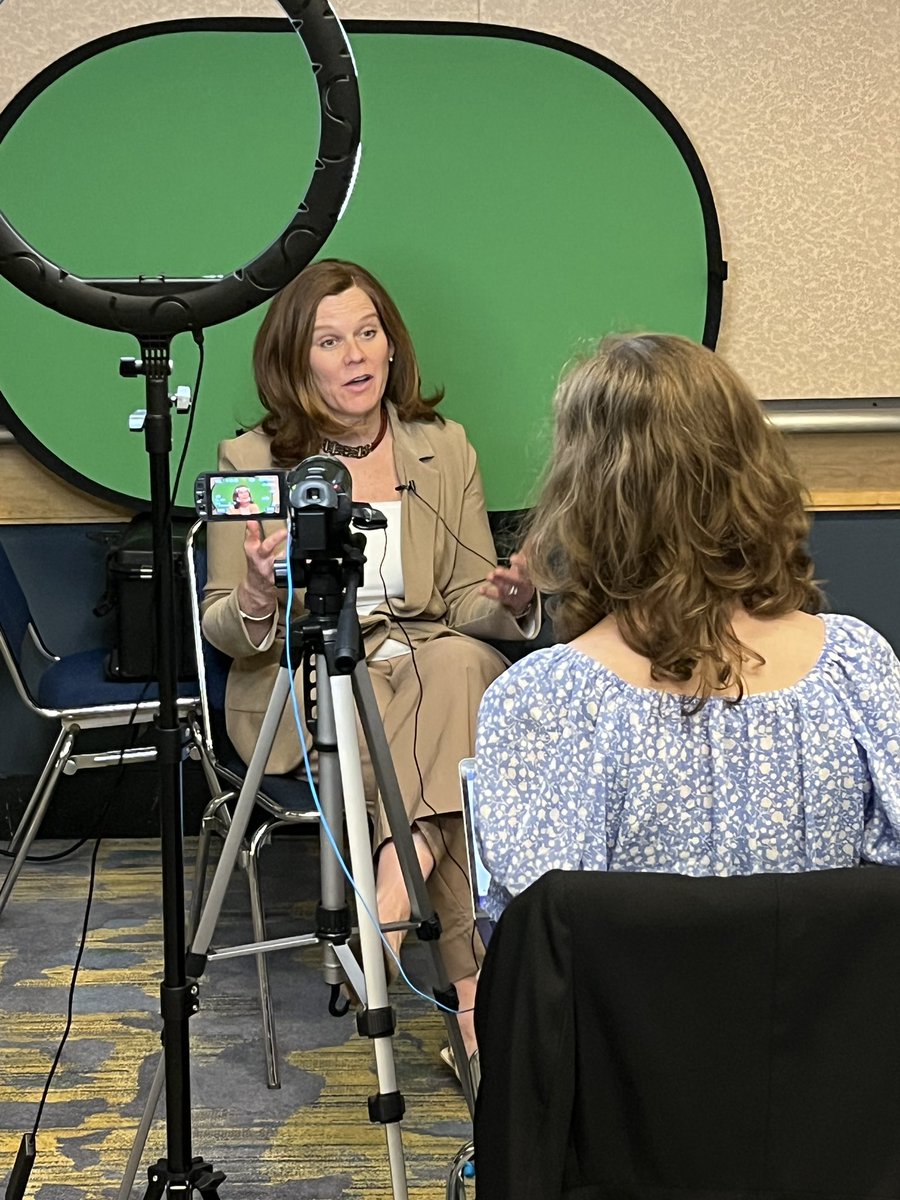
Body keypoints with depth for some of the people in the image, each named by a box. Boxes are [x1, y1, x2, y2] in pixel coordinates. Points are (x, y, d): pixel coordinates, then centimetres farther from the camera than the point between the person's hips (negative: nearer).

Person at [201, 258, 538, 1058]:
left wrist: (509, 603, -20)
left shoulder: (443, 448, 7)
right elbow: (224, 632, -1)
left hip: (432, 659, 3)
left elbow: (469, 605, 5)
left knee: (461, 662, -34)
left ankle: (398, 876, -34)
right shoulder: (251, 460, -1)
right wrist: (257, 601, -26)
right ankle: (475, 983, -30)